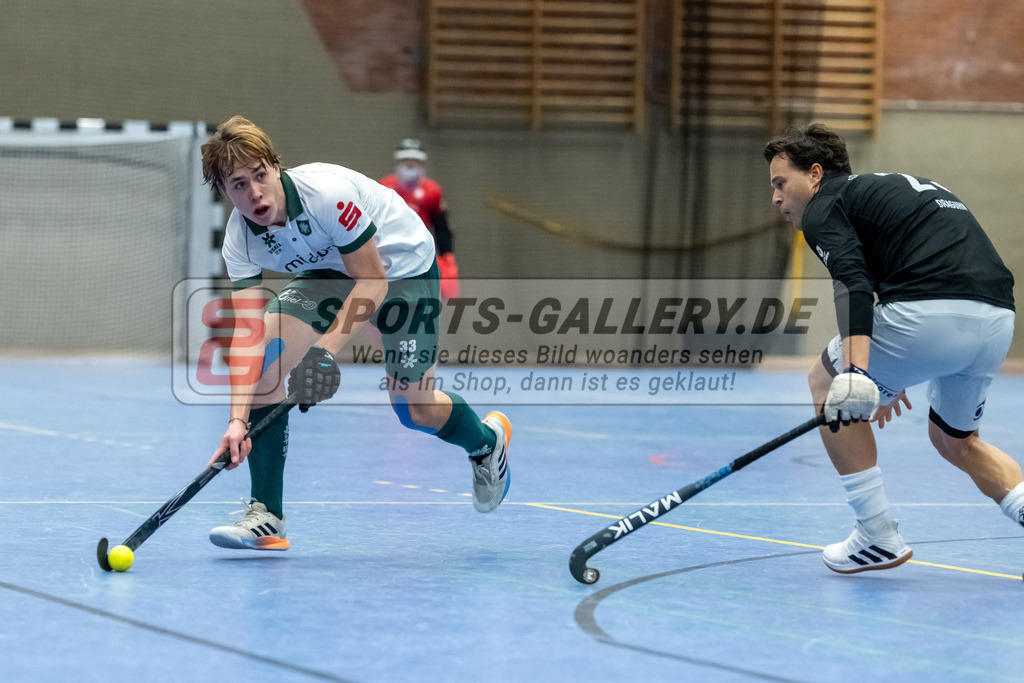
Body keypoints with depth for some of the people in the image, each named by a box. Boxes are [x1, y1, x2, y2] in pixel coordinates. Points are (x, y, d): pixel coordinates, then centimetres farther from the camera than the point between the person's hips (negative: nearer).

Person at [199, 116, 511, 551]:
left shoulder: (328, 193, -36)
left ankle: (486, 441, 35)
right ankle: (266, 517, -17)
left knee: (414, 410, -3)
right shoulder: (240, 240, -21)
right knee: (266, 353, -20)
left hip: (403, 266, -4)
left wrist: (327, 347, -38)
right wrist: (238, 419, -36)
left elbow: (373, 282, -28)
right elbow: (246, 331, -25)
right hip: (331, 271, 5)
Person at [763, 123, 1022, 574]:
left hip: (931, 316, -8)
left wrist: (856, 373, -25)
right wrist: (892, 377, 52)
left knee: (824, 383, 16)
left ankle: (879, 537, 13)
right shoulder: (895, 187, 33)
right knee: (956, 442, 31)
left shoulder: (824, 207, 7)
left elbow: (853, 285, -13)